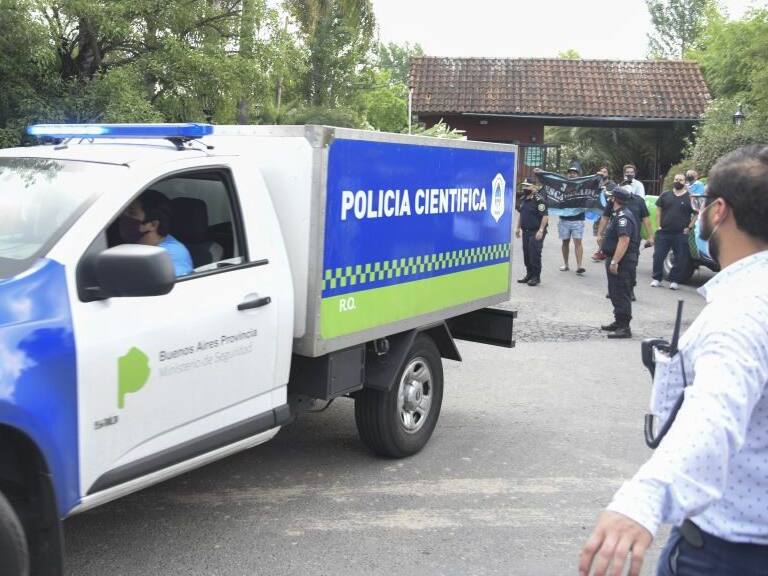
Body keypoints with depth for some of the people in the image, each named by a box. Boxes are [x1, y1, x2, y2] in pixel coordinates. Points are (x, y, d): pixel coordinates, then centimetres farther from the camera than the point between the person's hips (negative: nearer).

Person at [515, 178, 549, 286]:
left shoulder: (538, 200, -14)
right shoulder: (523, 200, 13)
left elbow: (545, 216, -18)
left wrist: (541, 230, -21)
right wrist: (518, 227, 20)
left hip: (536, 232, -8)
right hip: (525, 232, 8)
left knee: (535, 255, -6)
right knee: (526, 254, 12)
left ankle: (536, 277, 2)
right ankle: (529, 274, 24)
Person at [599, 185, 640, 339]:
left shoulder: (623, 216, -19)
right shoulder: (619, 215, 16)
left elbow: (624, 240, -27)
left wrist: (614, 262, -29)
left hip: (622, 262, -11)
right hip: (617, 260, 11)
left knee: (621, 295, -9)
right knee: (615, 293, 19)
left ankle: (624, 328, -7)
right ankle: (619, 322, 30)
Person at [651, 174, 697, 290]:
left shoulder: (689, 198, 1)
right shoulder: (665, 195, 8)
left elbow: (696, 214, 3)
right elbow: (658, 209, 13)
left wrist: (689, 227, -4)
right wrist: (659, 225, 5)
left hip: (681, 234, -2)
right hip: (663, 232, 2)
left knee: (680, 259, 1)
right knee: (658, 256, 1)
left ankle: (674, 280, 12)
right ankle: (657, 278, 13)